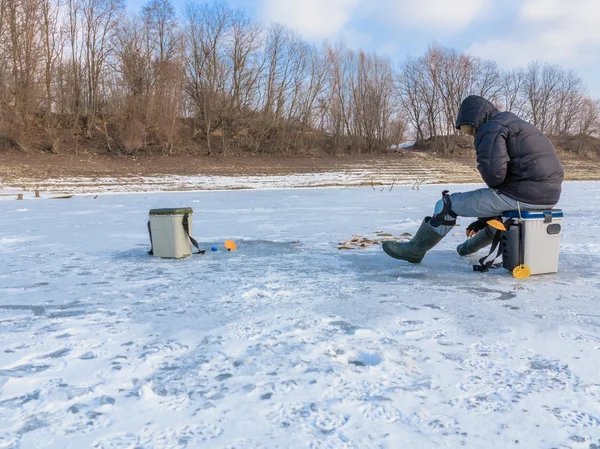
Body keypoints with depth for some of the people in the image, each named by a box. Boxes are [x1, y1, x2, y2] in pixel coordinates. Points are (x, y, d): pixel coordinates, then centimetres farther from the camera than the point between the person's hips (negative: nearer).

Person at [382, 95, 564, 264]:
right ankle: (471, 245, 58)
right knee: (497, 201, 41)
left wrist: (495, 187, 2)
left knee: (449, 204, 1)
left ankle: (415, 249, 14)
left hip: (523, 194, -10)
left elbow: (493, 172, -25)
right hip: (548, 193, 10)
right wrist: (482, 221, 29)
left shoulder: (491, 128, -7)